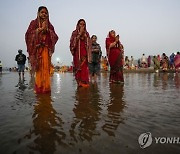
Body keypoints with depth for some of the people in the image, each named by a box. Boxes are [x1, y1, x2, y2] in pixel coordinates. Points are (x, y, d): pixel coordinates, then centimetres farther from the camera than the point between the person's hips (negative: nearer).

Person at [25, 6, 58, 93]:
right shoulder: (34, 23, 12)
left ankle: (46, 87, -2)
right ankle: (39, 87, -8)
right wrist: (40, 29, -5)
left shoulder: (49, 25, 21)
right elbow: (29, 34, -1)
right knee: (39, 68, -12)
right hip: (37, 48, -3)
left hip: (47, 49, 3)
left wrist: (47, 30, -1)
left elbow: (55, 37, 13)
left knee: (46, 68, -6)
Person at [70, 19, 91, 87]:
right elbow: (74, 41, -8)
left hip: (84, 52, 2)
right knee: (78, 66, -9)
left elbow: (88, 44, 14)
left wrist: (89, 54, 5)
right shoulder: (75, 32, 9)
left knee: (84, 67, -7)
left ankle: (84, 82, -7)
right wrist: (80, 33, -7)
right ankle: (79, 82, -8)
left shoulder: (86, 33, 17)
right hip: (77, 52, -2)